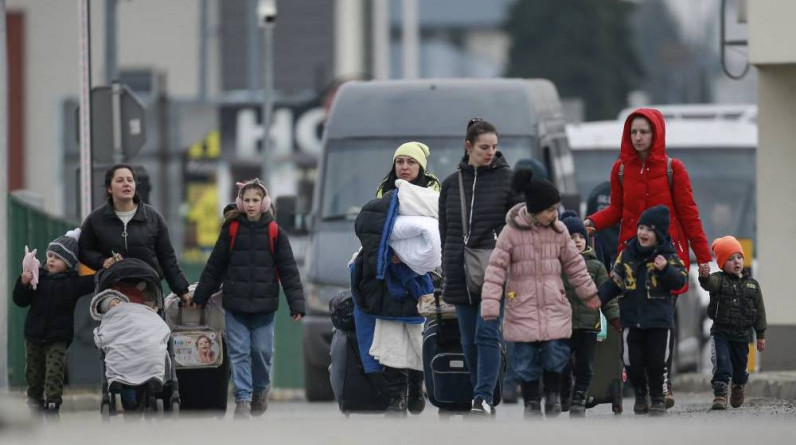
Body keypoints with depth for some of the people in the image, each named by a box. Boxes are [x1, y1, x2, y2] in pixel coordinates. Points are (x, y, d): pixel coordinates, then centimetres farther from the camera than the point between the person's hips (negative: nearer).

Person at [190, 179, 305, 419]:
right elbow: (214, 266, 10)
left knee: (262, 351, 4)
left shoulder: (274, 233, 1)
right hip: (235, 304, 1)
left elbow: (288, 270, 1)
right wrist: (199, 297, 12)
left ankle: (260, 391, 28)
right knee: (239, 353, -3)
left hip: (264, 305, -1)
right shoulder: (231, 230, 3)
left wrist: (296, 304, -5)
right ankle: (242, 400, -1)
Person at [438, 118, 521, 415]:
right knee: (469, 340, 5)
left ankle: (484, 397, -18)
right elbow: (444, 230, 16)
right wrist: (447, 269, 12)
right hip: (461, 273, 4)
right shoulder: (451, 183, 12)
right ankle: (484, 398, 13)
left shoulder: (507, 179, 2)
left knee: (487, 333, -14)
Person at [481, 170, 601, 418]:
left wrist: (589, 294, 21)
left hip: (554, 307, 2)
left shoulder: (558, 231, 3)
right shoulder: (511, 232, -8)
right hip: (523, 309, -2)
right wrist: (490, 306, -12)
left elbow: (574, 264, 15)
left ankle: (553, 395, 16)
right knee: (526, 359, 1)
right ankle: (531, 402, 16)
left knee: (556, 352, -7)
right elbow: (496, 269, -7)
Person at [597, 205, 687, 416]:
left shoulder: (668, 256, -2)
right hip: (632, 317, 2)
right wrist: (598, 297, 0)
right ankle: (640, 395, 23)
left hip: (659, 319, -2)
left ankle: (657, 397, 16)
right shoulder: (627, 254, 6)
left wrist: (665, 270, -26)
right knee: (632, 361, 2)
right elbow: (614, 282, 11)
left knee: (656, 361, -1)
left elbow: (679, 281, -9)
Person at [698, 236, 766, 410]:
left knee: (740, 365, 16)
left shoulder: (752, 284, 5)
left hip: (742, 334, 3)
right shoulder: (719, 280, -5)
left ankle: (738, 389, 43)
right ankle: (720, 394, -19)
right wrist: (704, 277, -56)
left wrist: (760, 336, 9)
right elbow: (710, 284, -31)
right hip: (720, 332, -3)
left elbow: (759, 311, 9)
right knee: (722, 363, -20)